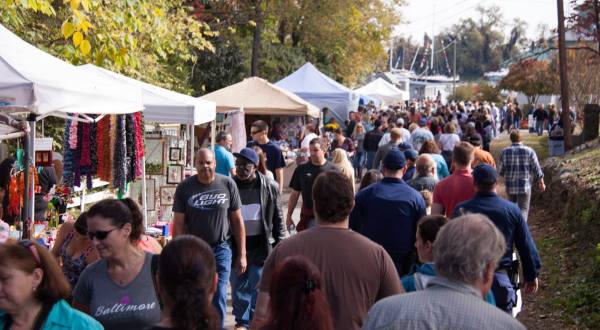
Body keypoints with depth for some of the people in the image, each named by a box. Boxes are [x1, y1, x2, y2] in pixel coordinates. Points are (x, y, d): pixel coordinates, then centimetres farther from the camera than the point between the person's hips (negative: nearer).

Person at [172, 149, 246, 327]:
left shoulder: (228, 184, -2)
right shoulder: (184, 188, -2)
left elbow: (237, 220, 2)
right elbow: (178, 224, -1)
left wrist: (241, 254, 1)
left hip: (221, 249, -1)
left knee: (218, 297, -2)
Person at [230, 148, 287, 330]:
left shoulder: (269, 187, -2)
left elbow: (277, 217, 4)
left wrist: (280, 243, 2)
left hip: (260, 243, -1)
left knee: (257, 285, 5)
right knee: (238, 285, 7)